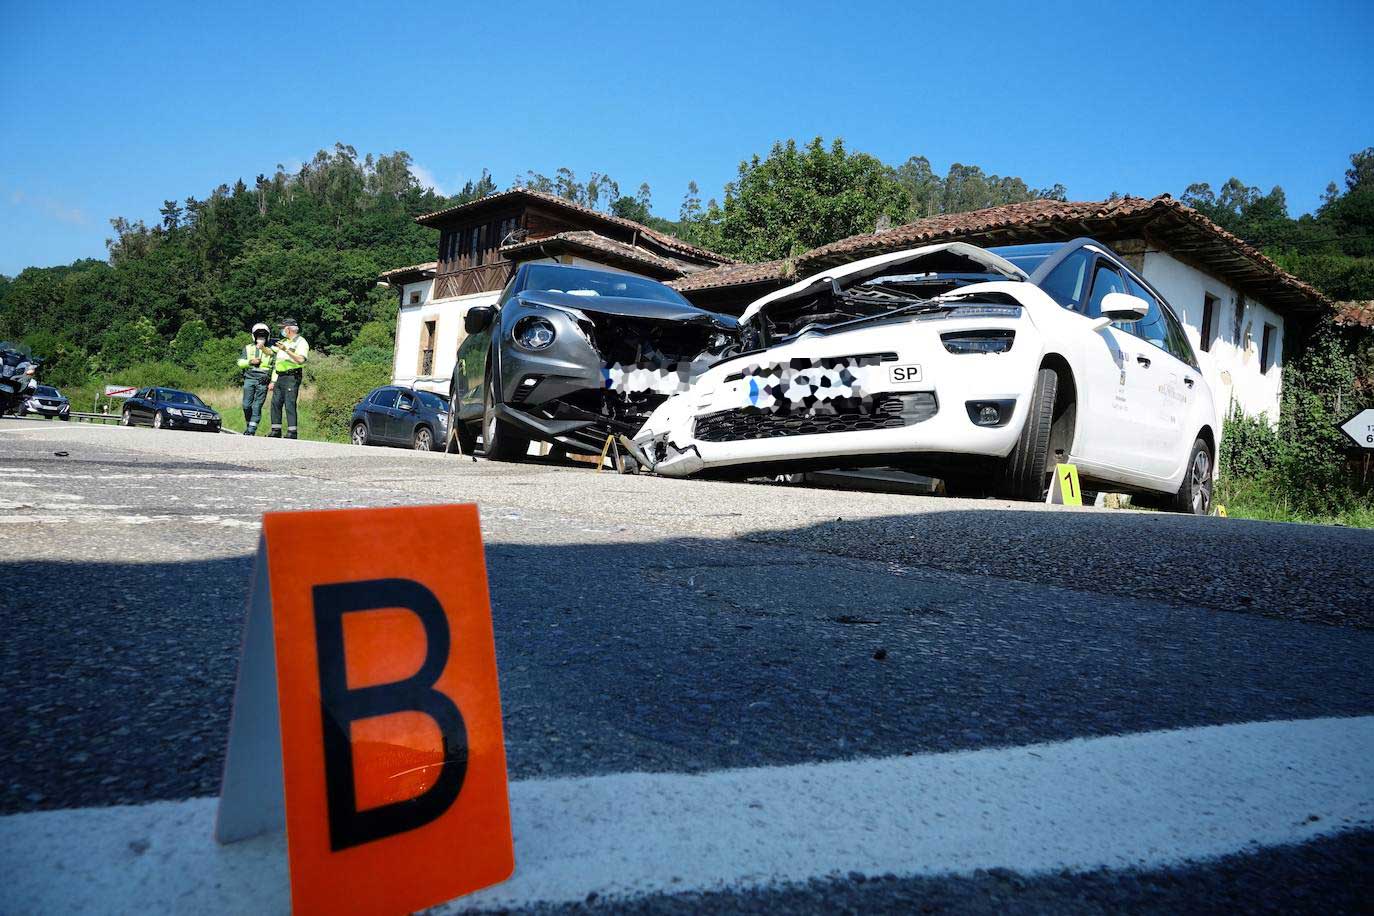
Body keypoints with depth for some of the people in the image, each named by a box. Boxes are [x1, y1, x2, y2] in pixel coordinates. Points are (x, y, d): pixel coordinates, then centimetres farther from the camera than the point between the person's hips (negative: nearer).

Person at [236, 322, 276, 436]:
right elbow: (240, 362, 10)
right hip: (249, 378, 2)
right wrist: (250, 362, -8)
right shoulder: (248, 348, 17)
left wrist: (273, 381, -9)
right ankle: (248, 425, 13)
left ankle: (251, 430, -9)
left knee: (257, 406, -8)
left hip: (263, 381, -2)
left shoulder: (271, 351, 13)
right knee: (246, 405, -3)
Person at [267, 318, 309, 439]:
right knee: (275, 404, 6)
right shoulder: (283, 342, 23)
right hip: (280, 378, 8)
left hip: (292, 377, -8)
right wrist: (273, 381, 20)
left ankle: (292, 432, -12)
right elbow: (277, 363, 25)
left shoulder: (301, 342, -3)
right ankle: (276, 431, 11)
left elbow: (300, 360, -20)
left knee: (290, 405, -12)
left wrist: (286, 350, -25)